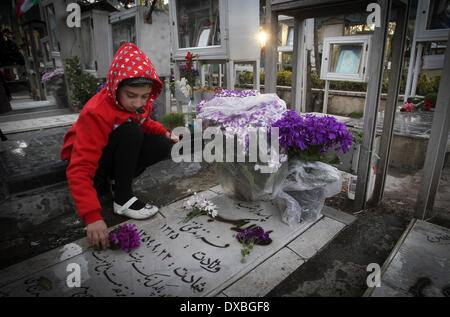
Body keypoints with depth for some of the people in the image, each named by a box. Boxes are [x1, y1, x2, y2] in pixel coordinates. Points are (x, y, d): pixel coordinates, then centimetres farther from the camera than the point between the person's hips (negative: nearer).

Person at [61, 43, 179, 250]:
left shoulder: (141, 101, -12)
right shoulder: (96, 113, -32)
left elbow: (144, 122, 13)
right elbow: (80, 170, -36)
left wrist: (164, 133, -9)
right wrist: (92, 216, -45)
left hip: (122, 152, 6)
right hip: (88, 160, -6)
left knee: (161, 146, -16)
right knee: (129, 131, -33)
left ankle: (116, 182, 0)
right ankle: (122, 198, -21)